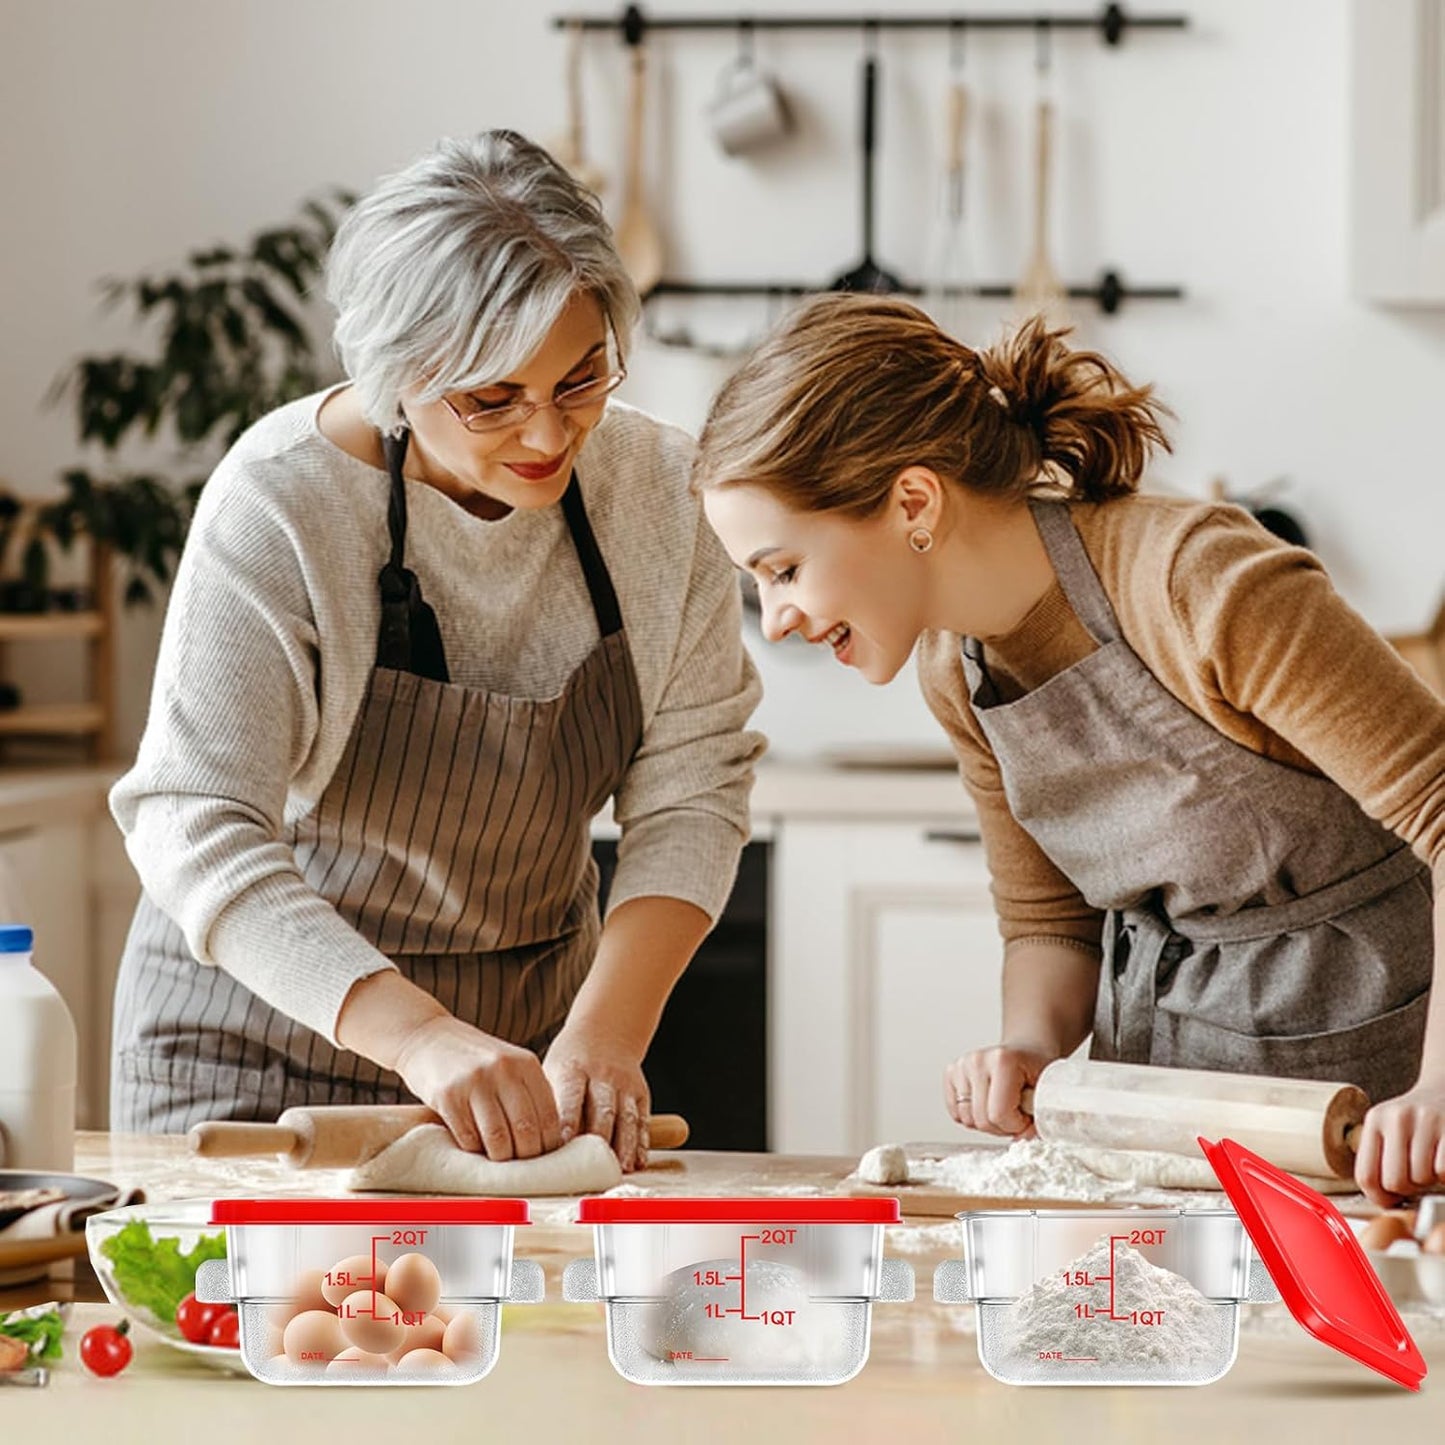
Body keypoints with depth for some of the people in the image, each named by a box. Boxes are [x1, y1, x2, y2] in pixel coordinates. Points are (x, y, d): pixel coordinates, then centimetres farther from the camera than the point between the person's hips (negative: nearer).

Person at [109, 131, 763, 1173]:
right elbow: (196, 829, -28)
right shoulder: (279, 503, -23)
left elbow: (691, 786, -7)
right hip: (266, 1033, -3)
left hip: (528, 1034, 3)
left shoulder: (658, 485, -9)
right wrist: (422, 1036, -41)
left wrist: (606, 1031, -22)